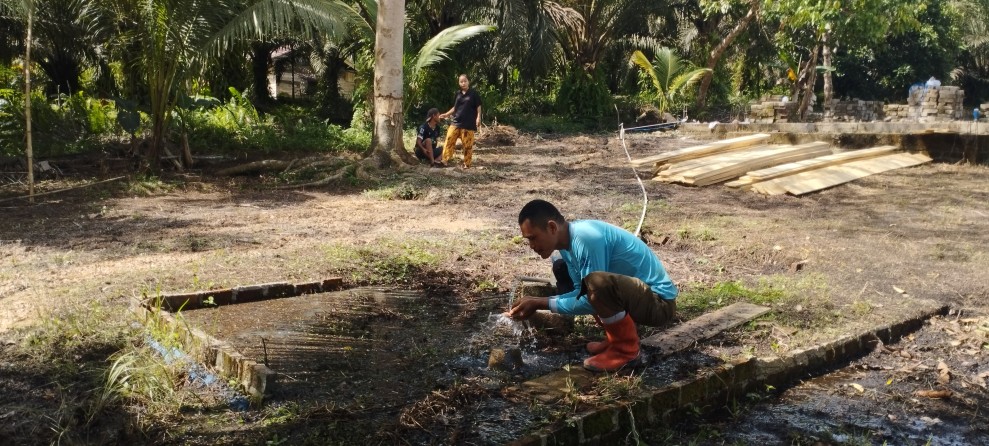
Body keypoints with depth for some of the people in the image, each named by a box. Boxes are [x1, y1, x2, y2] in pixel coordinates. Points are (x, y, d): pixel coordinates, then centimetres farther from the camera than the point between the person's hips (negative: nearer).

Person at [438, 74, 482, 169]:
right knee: (449, 139, -8)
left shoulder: (474, 93, -2)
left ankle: (467, 164, 9)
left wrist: (478, 118, -14)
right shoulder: (458, 93, 11)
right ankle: (445, 160, -8)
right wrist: (446, 114, 12)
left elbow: (478, 107, -2)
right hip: (456, 122, 4)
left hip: (468, 124, -4)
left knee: (467, 144, 0)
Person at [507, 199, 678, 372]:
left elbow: (590, 302, -24)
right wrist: (538, 302, -4)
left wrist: (541, 304, -17)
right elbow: (582, 292, 7)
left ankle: (627, 350, -10)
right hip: (633, 293, 10)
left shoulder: (588, 238, -26)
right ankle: (618, 337, 16)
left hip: (659, 301, -10)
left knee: (597, 281, -37)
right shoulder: (567, 241, 2)